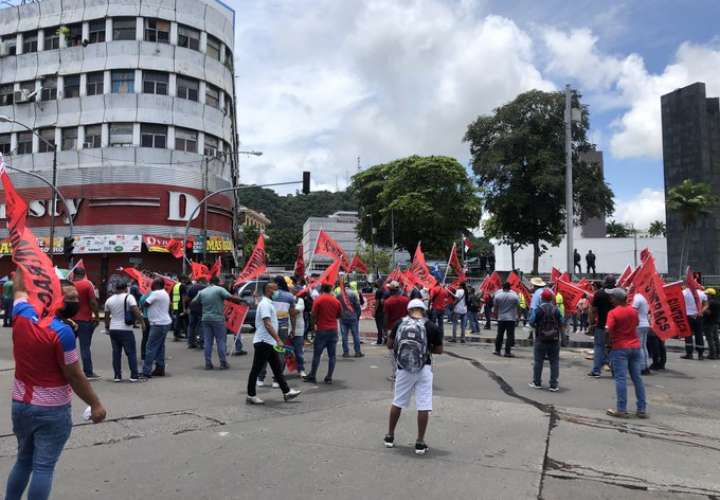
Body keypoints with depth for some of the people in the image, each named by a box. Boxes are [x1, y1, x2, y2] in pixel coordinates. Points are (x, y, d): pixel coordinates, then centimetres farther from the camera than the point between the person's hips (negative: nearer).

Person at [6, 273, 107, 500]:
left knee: (23, 460, 23)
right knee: (44, 467, 2)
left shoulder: (22, 315, -7)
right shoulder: (62, 331, -22)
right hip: (52, 410, -6)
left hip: (20, 404, 6)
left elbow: (19, 289, 15)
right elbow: (74, 375, -17)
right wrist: (96, 404, -8)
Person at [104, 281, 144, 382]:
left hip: (113, 329, 5)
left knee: (116, 353, 11)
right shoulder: (129, 297, -7)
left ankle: (117, 376, 12)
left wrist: (107, 327, 30)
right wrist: (141, 321, -7)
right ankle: (134, 375, 2)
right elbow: (136, 311, -18)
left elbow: (107, 316, 16)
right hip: (126, 330, -5)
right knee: (131, 353, 2)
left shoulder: (109, 300, 9)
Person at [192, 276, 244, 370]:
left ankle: (208, 363, 9)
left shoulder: (202, 292, 9)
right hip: (218, 319, -4)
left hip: (205, 319, 4)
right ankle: (223, 363, 5)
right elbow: (231, 298, -16)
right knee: (221, 341, 3)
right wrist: (240, 300, -3)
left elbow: (193, 302, 11)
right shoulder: (219, 289, -6)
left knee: (207, 342, 8)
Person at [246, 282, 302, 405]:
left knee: (277, 368, 11)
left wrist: (277, 340, 23)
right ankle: (251, 395, 8)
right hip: (263, 342, -10)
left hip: (269, 343, 10)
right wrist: (278, 339, -29)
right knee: (256, 369, 0)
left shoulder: (269, 303, 15)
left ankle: (286, 392, 16)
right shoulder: (265, 304, -16)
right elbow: (267, 324, -25)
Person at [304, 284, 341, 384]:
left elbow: (313, 314, -10)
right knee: (332, 355, 6)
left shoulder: (318, 300, -7)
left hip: (321, 330, -3)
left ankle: (312, 377, 9)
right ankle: (329, 378, 7)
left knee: (317, 354, 4)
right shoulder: (336, 301, 4)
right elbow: (339, 315, 14)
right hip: (333, 330, 3)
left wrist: (314, 323, 7)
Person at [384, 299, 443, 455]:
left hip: (403, 368, 2)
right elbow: (439, 350, 1)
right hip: (423, 369, -2)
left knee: (397, 403, 17)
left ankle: (390, 437, 28)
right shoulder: (431, 327, -7)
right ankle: (420, 443, 8)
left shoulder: (400, 323, -3)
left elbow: (389, 344, 4)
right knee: (423, 406, 5)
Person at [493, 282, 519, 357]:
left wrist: (496, 315, 16)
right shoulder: (514, 296, -7)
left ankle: (497, 350, 16)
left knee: (499, 335, 11)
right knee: (510, 336, 0)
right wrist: (518, 316, 9)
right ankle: (507, 352, -2)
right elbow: (518, 307, -2)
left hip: (501, 318, 2)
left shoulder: (497, 295, -2)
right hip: (511, 318, -2)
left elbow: (495, 307, 4)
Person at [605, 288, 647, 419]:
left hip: (620, 348, -5)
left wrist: (608, 344, -6)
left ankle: (621, 409, -2)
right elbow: (636, 324, 19)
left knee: (621, 379, -3)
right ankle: (642, 409, 12)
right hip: (635, 346, 5)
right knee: (637, 378, 9)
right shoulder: (633, 310, 5)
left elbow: (609, 331, -19)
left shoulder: (613, 313, -12)